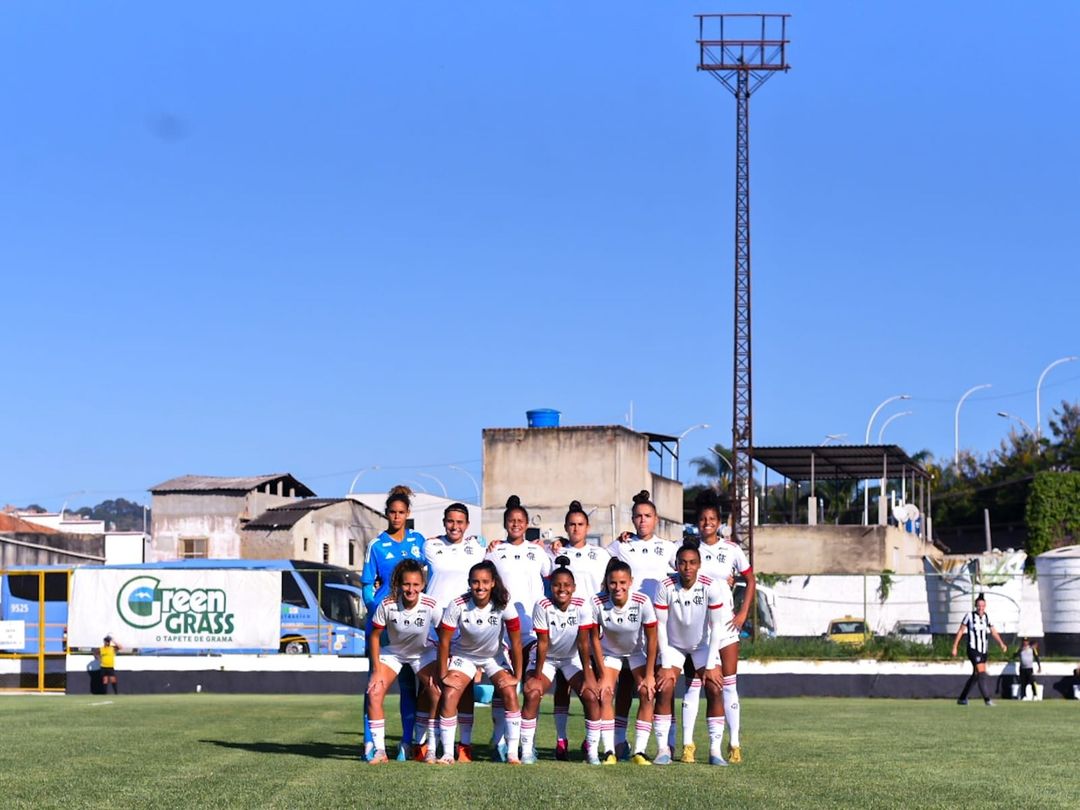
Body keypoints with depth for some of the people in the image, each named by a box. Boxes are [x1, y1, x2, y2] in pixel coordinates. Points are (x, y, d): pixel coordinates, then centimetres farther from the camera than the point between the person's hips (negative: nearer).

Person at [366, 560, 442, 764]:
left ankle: (430, 749, -6)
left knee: (437, 693, -20)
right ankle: (379, 751, -5)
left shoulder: (430, 606, -28)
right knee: (374, 693, -17)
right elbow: (374, 636, -13)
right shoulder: (387, 605, -27)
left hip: (423, 653, 0)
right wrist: (376, 670, -14)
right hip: (392, 652, 0)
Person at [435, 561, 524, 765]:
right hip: (463, 655, 0)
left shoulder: (503, 605, -27)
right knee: (449, 697, -16)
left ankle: (512, 753, -11)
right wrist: (443, 675, -13)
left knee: (510, 694, -18)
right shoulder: (458, 605, -27)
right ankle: (447, 754, -7)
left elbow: (516, 643, -19)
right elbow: (444, 641, -17)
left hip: (494, 656, 0)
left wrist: (516, 676, -16)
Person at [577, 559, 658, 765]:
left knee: (647, 693, -16)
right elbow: (594, 639, -16)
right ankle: (609, 752, -16)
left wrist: (649, 675, -17)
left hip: (638, 652, 0)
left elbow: (652, 638, -18)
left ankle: (639, 751, -14)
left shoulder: (642, 602, -29)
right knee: (605, 694, -17)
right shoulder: (597, 603, -28)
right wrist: (603, 675, -15)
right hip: (609, 652, 0)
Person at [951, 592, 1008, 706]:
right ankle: (987, 699, -21)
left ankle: (962, 698, 23)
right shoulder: (969, 616, -5)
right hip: (973, 649, -6)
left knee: (975, 675, 11)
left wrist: (1001, 644, -9)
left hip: (984, 651, 6)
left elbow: (994, 632, 7)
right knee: (981, 672, -18)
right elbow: (960, 631, -1)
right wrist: (954, 647, -2)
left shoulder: (987, 617, 8)